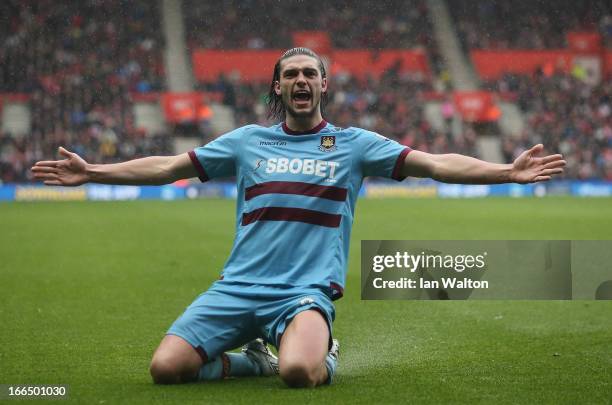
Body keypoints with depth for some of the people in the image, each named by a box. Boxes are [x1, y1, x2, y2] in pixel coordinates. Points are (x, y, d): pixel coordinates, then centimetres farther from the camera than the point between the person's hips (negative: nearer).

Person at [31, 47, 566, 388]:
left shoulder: (354, 144, 8)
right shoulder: (248, 141, 13)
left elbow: (436, 164, 1)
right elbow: (168, 167, 15)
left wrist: (508, 171, -11)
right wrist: (91, 172, 8)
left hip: (307, 291, -2)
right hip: (239, 286, 3)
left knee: (299, 372, -35)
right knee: (166, 367, -18)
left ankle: (322, 354, 4)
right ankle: (255, 359, 10)